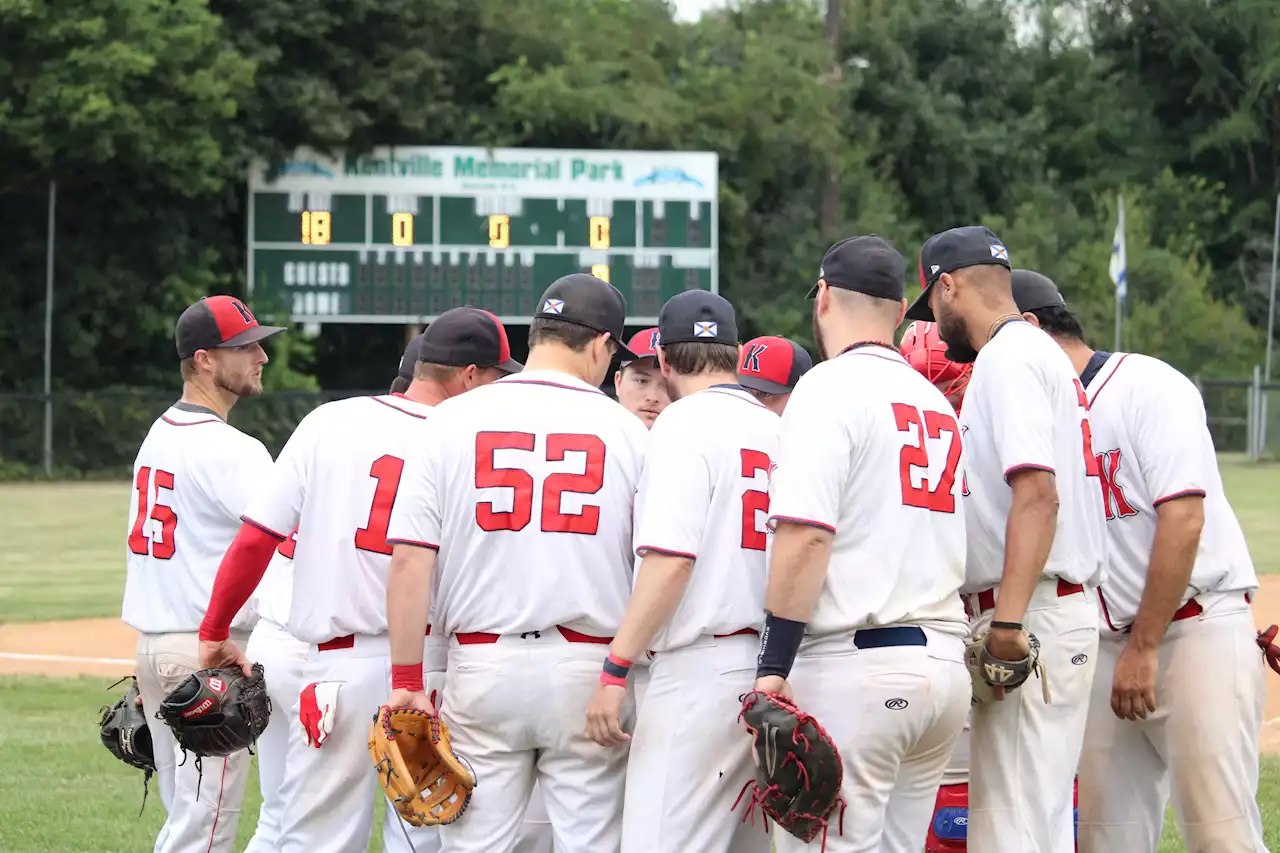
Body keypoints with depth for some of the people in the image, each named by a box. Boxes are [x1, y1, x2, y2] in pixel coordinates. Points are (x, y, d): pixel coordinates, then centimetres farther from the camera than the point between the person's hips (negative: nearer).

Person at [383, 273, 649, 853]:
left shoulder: (453, 420, 0)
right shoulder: (626, 431, 0)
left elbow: (410, 562, -4)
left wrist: (406, 680, 0)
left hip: (483, 670, 1)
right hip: (589, 672, -1)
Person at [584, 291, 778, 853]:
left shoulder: (685, 423, -6)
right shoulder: (778, 429, 14)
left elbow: (669, 560, -16)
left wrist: (615, 668, -16)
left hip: (701, 666, -8)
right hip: (774, 671, 8)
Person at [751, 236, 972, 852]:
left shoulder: (830, 387, -6)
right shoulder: (937, 400, 19)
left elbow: (806, 535, -15)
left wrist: (774, 667, -16)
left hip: (853, 666, -8)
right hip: (945, 662, 8)